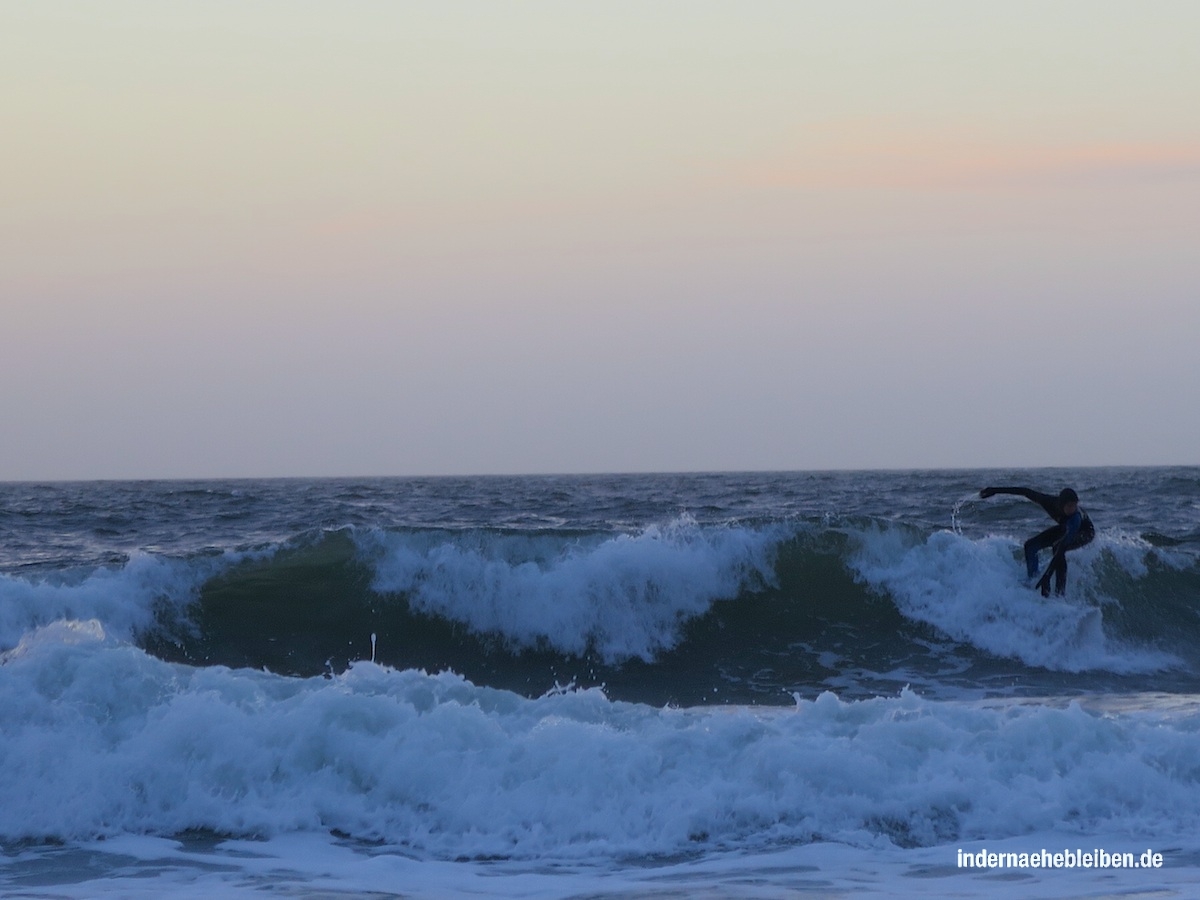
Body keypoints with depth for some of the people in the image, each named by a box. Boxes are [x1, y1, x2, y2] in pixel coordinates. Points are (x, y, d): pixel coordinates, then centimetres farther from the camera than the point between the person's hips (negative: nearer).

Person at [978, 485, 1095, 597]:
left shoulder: (1075, 517, -44)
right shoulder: (1048, 501, -30)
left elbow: (1062, 548, -49)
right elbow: (1026, 492, -14)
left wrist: (1047, 576, -53)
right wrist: (996, 490, -7)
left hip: (1085, 533, -6)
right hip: (1065, 528, 6)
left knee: (1058, 547, -33)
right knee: (1030, 545, -4)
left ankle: (1060, 592, -30)